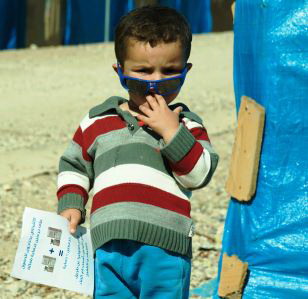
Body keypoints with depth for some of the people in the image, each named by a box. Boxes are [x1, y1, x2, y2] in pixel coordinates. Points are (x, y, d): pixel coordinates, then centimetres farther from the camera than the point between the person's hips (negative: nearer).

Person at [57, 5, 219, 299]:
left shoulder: (186, 124, 8)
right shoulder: (97, 121, 13)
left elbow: (199, 175, -5)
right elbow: (74, 165, 24)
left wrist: (171, 131, -13)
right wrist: (71, 204, 8)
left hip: (166, 251, -2)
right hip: (111, 248, 2)